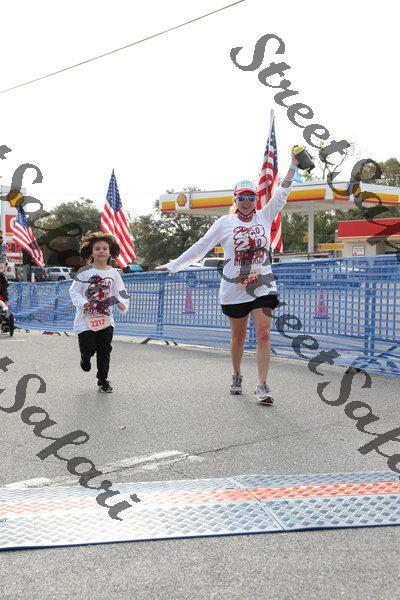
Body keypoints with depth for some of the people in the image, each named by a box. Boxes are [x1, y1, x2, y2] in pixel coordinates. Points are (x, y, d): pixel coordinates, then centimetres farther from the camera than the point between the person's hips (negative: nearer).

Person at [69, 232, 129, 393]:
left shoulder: (113, 273, 2)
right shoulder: (84, 271, -7)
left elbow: (121, 292, 6)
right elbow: (74, 291, -5)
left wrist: (122, 303, -16)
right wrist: (83, 303, -22)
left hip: (106, 319, 3)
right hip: (86, 318, -3)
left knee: (105, 351, 6)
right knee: (89, 348, -4)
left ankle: (103, 380, 22)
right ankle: (85, 358, 35)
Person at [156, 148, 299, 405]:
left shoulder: (265, 216, 7)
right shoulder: (225, 222, 0)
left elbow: (282, 193, 2)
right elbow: (200, 247, 2)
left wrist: (294, 165, -7)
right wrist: (173, 266, 1)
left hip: (263, 286, 1)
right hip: (234, 288, -1)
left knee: (264, 333, -9)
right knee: (238, 336, 10)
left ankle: (262, 385, -6)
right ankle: (237, 377, 31)